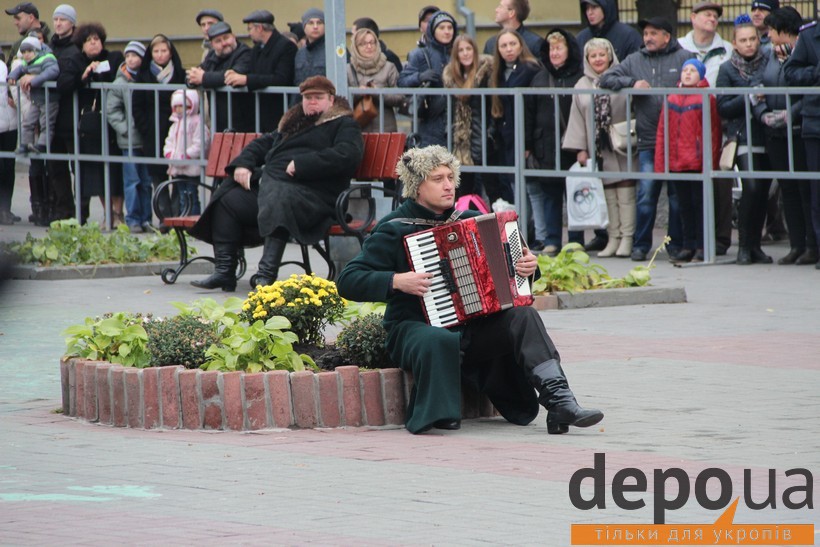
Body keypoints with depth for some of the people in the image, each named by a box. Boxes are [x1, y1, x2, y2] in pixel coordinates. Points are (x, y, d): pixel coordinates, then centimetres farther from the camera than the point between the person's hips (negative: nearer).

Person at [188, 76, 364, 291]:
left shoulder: (344, 125, 9)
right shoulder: (292, 122, 31)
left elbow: (347, 156, -10)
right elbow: (263, 144, 37)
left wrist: (300, 165, -13)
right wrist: (242, 164, 14)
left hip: (312, 194, -8)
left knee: (278, 201, -39)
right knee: (227, 200, -9)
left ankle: (267, 273, -44)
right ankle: (224, 271, -12)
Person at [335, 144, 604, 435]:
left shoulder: (469, 220, 14)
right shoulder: (394, 229, -4)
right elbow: (348, 281, -9)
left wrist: (528, 263, 4)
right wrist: (397, 281, -22)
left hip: (471, 327, 5)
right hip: (416, 327, -5)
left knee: (523, 316, -21)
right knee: (439, 341, -40)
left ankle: (559, 401, -32)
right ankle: (435, 415, -25)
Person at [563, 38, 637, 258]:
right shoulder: (582, 86, 10)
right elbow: (578, 119, 10)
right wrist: (580, 148, 5)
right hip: (597, 148, 3)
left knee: (626, 194, -4)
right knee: (607, 195, 5)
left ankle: (627, 238, -1)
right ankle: (613, 238, 9)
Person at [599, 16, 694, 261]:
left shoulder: (685, 58, 4)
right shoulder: (634, 61, 13)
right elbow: (605, 80, 10)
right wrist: (632, 82, -3)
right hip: (648, 141, 2)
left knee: (678, 195, 5)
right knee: (646, 193, -2)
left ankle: (677, 245, 14)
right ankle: (641, 245, 5)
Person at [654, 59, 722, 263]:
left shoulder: (706, 99, -2)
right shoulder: (671, 99, 12)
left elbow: (713, 132, -5)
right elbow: (662, 132, 12)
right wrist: (660, 162, 5)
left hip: (698, 162, -5)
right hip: (675, 163, 5)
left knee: (700, 204, -1)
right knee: (685, 206, 10)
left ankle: (702, 247, 3)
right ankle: (689, 246, 15)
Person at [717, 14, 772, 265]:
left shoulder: (768, 63, 8)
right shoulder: (727, 70, 3)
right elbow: (723, 108, -2)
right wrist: (748, 99, -15)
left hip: (767, 134, 3)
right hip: (744, 138, -3)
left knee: (763, 190, 3)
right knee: (752, 186, -17)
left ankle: (755, 245, 14)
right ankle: (744, 245, -7)